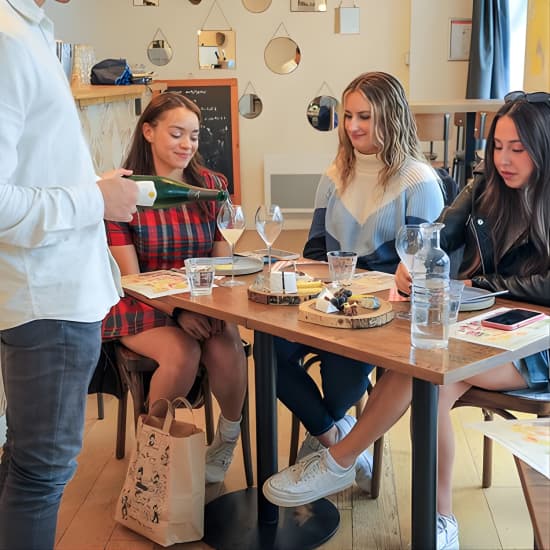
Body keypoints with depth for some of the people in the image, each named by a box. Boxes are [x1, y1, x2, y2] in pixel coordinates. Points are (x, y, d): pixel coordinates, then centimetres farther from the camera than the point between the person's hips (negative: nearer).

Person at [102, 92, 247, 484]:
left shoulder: (212, 185, 4)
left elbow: (223, 261, 4)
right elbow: (131, 275, -9)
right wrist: (178, 311, -23)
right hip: (143, 307, -2)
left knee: (227, 348, -28)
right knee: (182, 353, -31)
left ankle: (229, 437, 0)